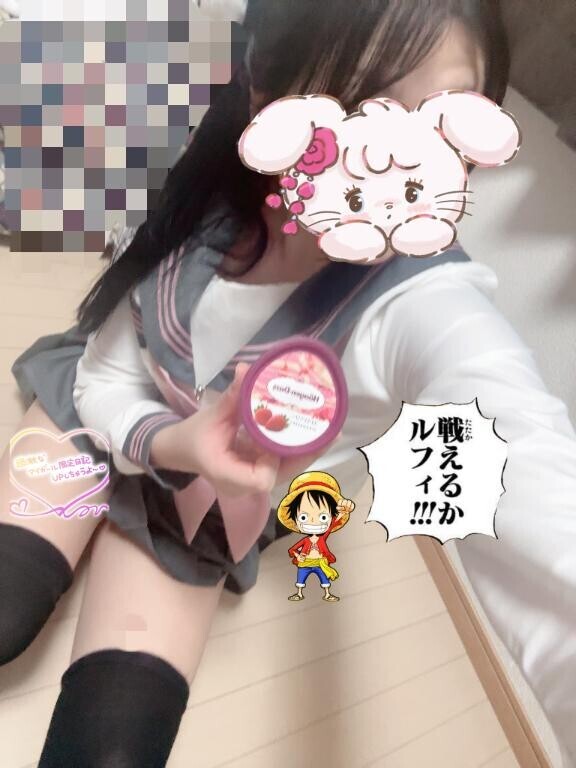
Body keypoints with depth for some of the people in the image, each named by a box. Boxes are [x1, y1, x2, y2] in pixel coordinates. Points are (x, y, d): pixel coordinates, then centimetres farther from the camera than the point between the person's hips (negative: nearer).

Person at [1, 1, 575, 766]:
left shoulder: (436, 313, -32)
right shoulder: (213, 205, -23)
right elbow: (107, 375, -13)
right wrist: (167, 441, -32)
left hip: (196, 518, -1)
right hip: (99, 413, 2)